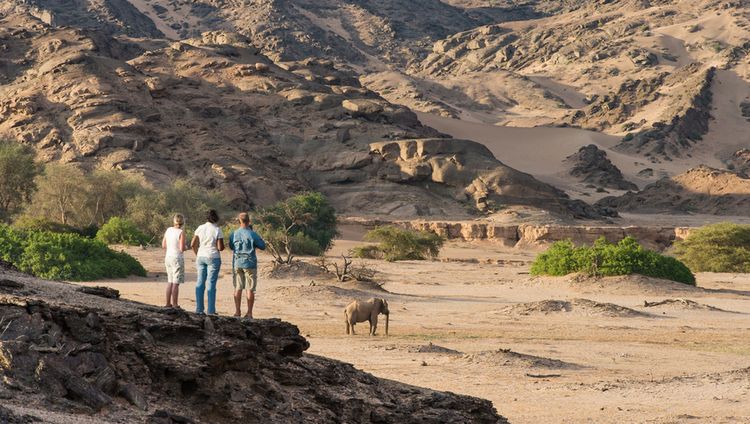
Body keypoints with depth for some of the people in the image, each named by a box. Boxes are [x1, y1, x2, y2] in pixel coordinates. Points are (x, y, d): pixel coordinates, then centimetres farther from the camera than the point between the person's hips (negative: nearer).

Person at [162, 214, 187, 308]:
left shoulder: (168, 230, 3)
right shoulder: (181, 232, -14)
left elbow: (163, 245, 8)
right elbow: (182, 249, -17)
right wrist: (186, 247, 4)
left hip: (168, 257, 6)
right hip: (177, 258, -6)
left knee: (170, 282, 16)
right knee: (176, 283, -1)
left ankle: (168, 303, 20)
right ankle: (175, 304, 1)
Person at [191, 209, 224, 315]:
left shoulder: (200, 228, 2)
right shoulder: (217, 230, -9)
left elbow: (193, 244, 1)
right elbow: (220, 247, -13)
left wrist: (197, 255, 13)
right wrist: (220, 247, 11)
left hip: (201, 258, 4)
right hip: (213, 258, -4)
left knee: (200, 283, 9)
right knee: (211, 284, 0)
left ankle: (199, 309, 8)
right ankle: (211, 310, 1)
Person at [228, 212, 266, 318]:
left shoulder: (233, 235, 0)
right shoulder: (252, 234, -11)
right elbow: (263, 246, -2)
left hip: (237, 263, 3)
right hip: (249, 264, -3)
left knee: (238, 288, 10)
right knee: (250, 289, 2)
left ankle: (237, 311, 10)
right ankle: (249, 313, 1)